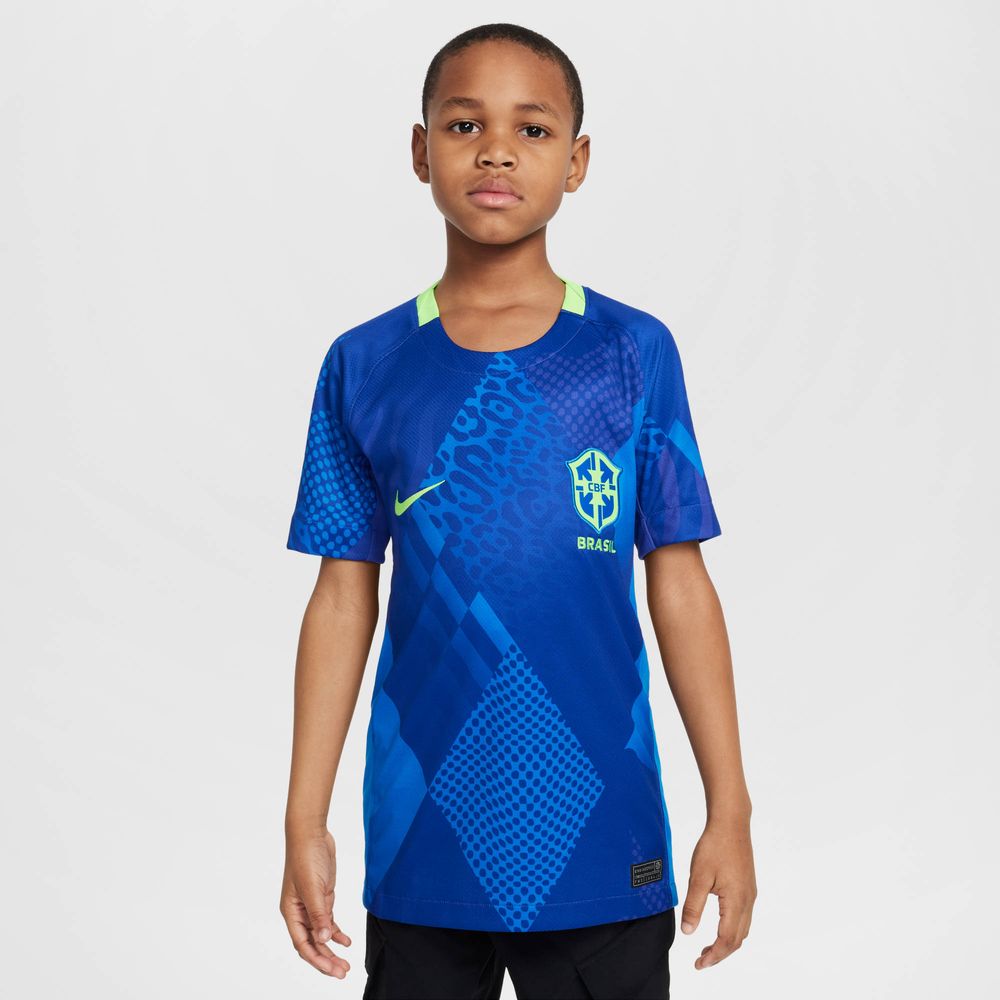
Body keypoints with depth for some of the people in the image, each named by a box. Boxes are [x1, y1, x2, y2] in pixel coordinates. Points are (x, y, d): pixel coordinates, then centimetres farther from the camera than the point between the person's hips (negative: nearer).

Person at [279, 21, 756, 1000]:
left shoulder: (634, 352, -1)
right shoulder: (364, 365, 1)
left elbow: (679, 585, 0)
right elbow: (344, 598, 4)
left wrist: (730, 809, -1)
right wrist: (304, 820, 2)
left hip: (603, 844, -1)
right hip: (423, 842, 1)